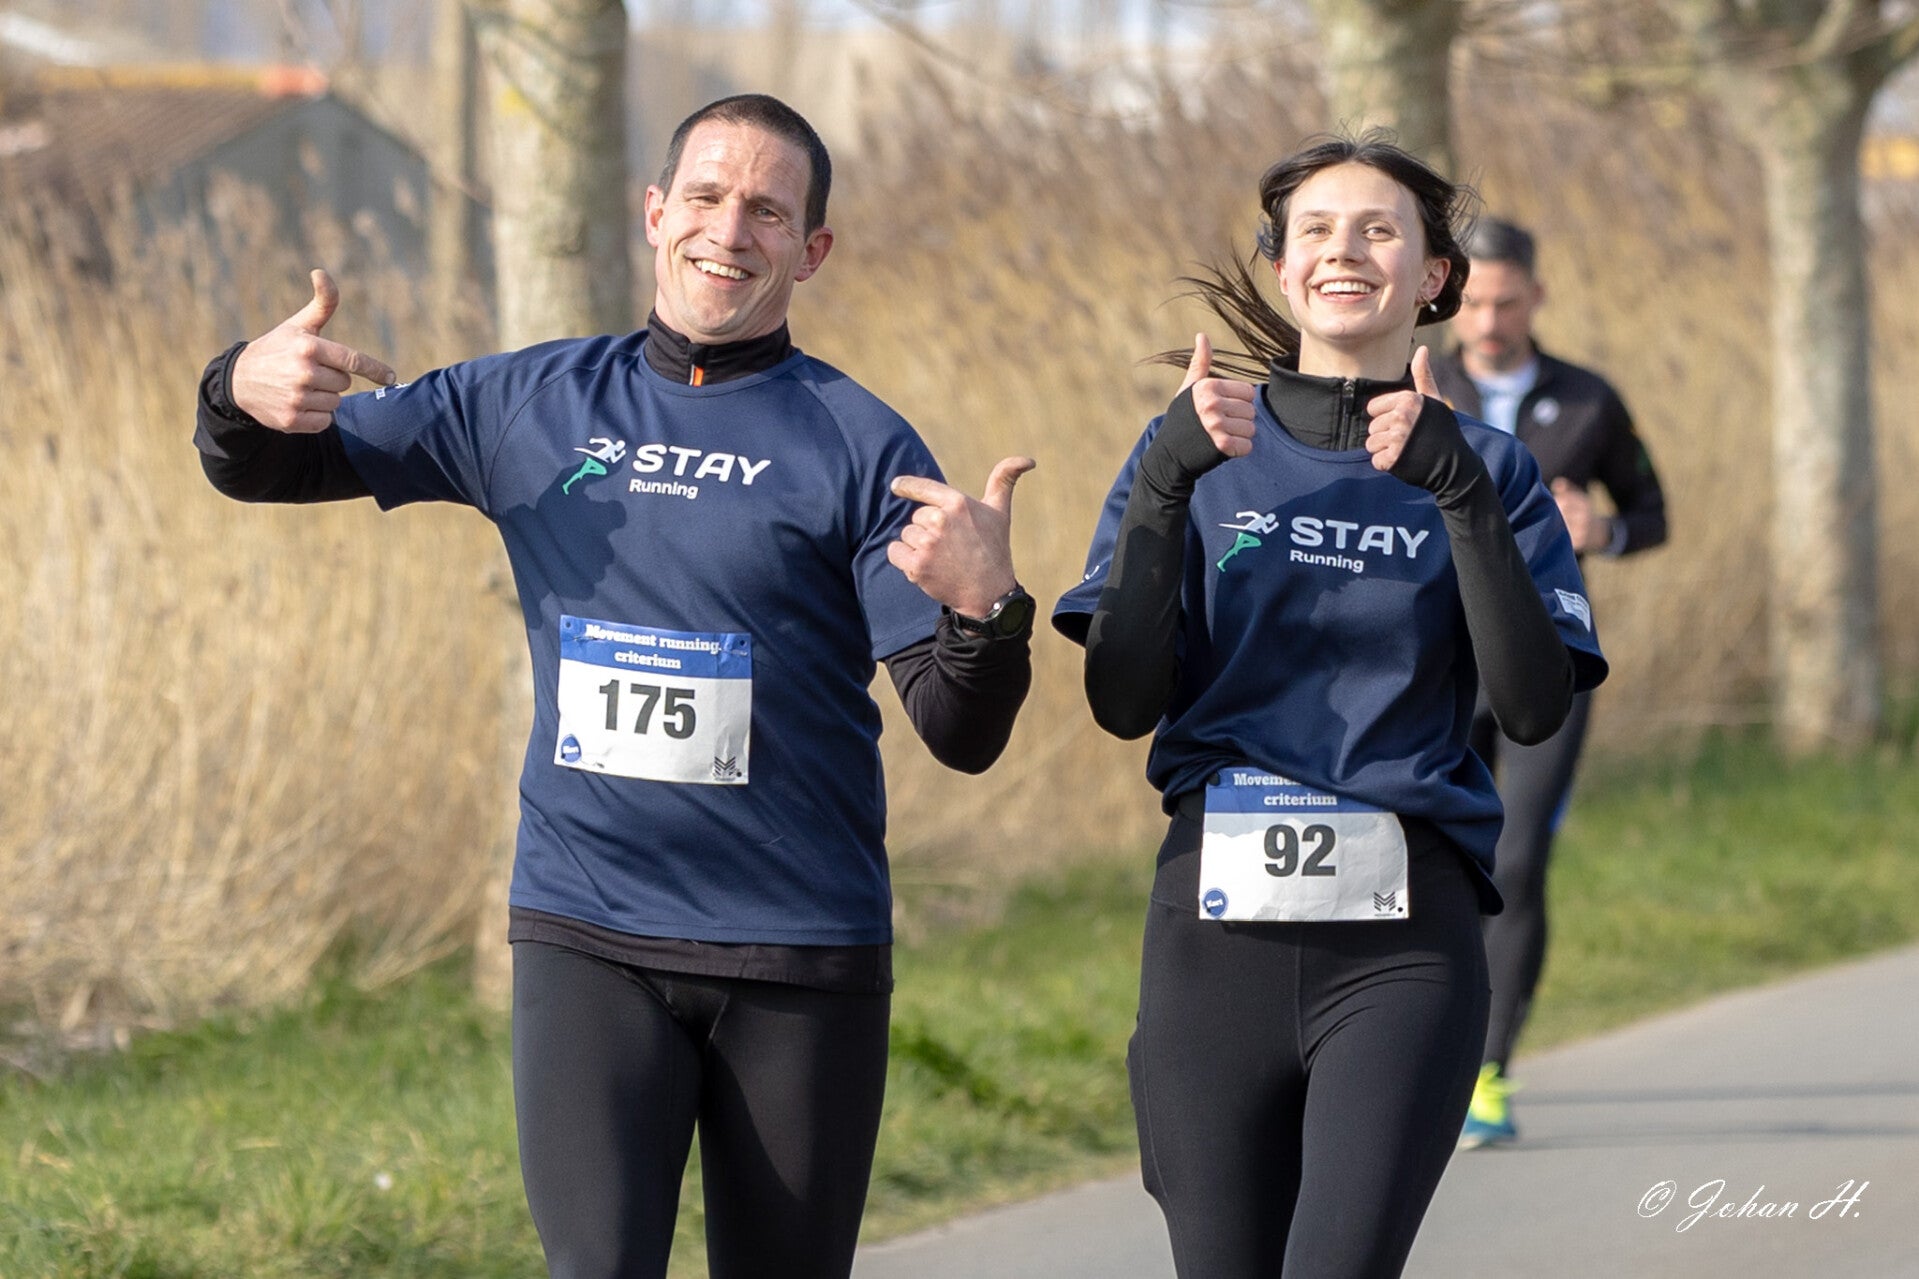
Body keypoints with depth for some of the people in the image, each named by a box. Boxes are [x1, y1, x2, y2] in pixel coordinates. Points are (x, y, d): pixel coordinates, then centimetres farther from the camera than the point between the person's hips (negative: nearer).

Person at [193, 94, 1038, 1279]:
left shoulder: (862, 448, -2)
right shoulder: (533, 404, 7)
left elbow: (964, 737, -7)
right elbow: (265, 468, 13)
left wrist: (987, 606, -29)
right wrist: (247, 390, -11)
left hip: (801, 959, -1)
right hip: (589, 944, 1)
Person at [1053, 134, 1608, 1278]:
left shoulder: (1486, 470, 9)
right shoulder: (1204, 452, 10)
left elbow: (1536, 705, -5)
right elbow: (1124, 700, 0)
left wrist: (1460, 494, -15)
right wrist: (1164, 481, -11)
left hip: (1403, 938, -1)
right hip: (1219, 921, 2)